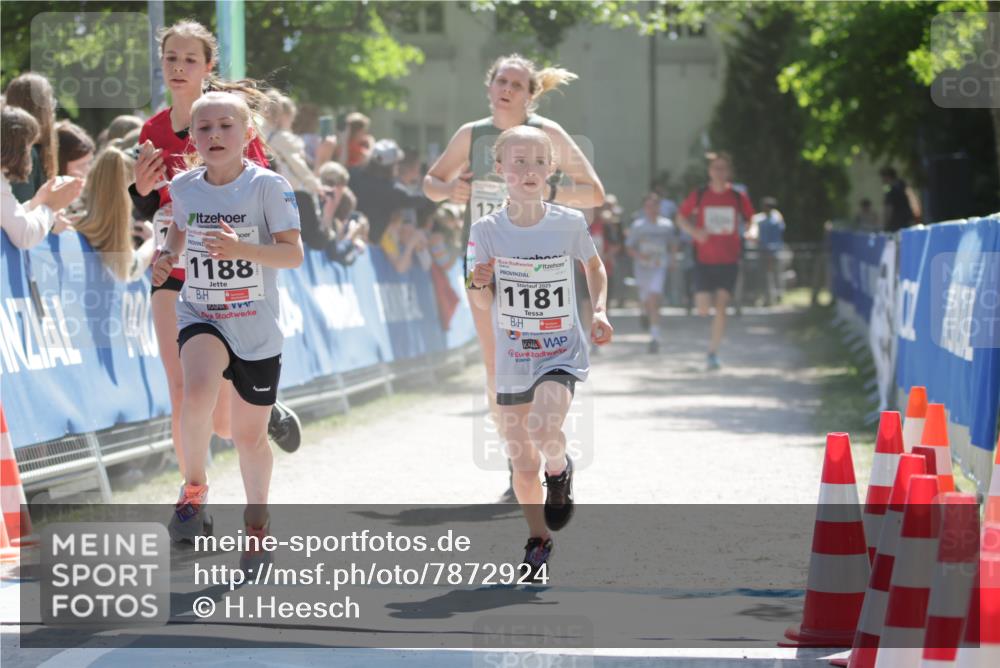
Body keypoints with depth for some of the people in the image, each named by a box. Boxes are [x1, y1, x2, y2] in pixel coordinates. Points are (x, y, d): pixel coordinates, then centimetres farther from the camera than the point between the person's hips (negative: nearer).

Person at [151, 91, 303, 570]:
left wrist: (242, 249, -30)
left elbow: (293, 254, -15)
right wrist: (168, 257, 1)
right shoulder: (184, 187, -1)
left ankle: (257, 522, 35)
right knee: (198, 392, -31)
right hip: (201, 315, 1)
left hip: (257, 328, -1)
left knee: (250, 437, 9)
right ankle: (194, 486, -7)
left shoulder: (267, 185, -12)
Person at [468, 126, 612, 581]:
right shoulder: (487, 230, -7)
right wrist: (480, 284, -25)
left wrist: (600, 311, -2)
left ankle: (560, 474, 5)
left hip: (561, 354, -2)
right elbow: (484, 306, -3)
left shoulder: (570, 224, -8)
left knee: (544, 431, -30)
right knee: (523, 466, 10)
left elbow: (595, 267, 13)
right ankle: (538, 541, 33)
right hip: (512, 359, 2)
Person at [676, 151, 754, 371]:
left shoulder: (738, 197, 0)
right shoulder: (699, 196, -1)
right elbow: (681, 217, 9)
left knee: (721, 306, -9)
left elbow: (750, 220, 15)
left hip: (729, 261, 0)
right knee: (703, 309, -7)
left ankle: (713, 352, -1)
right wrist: (694, 231, -10)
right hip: (704, 260, 0)